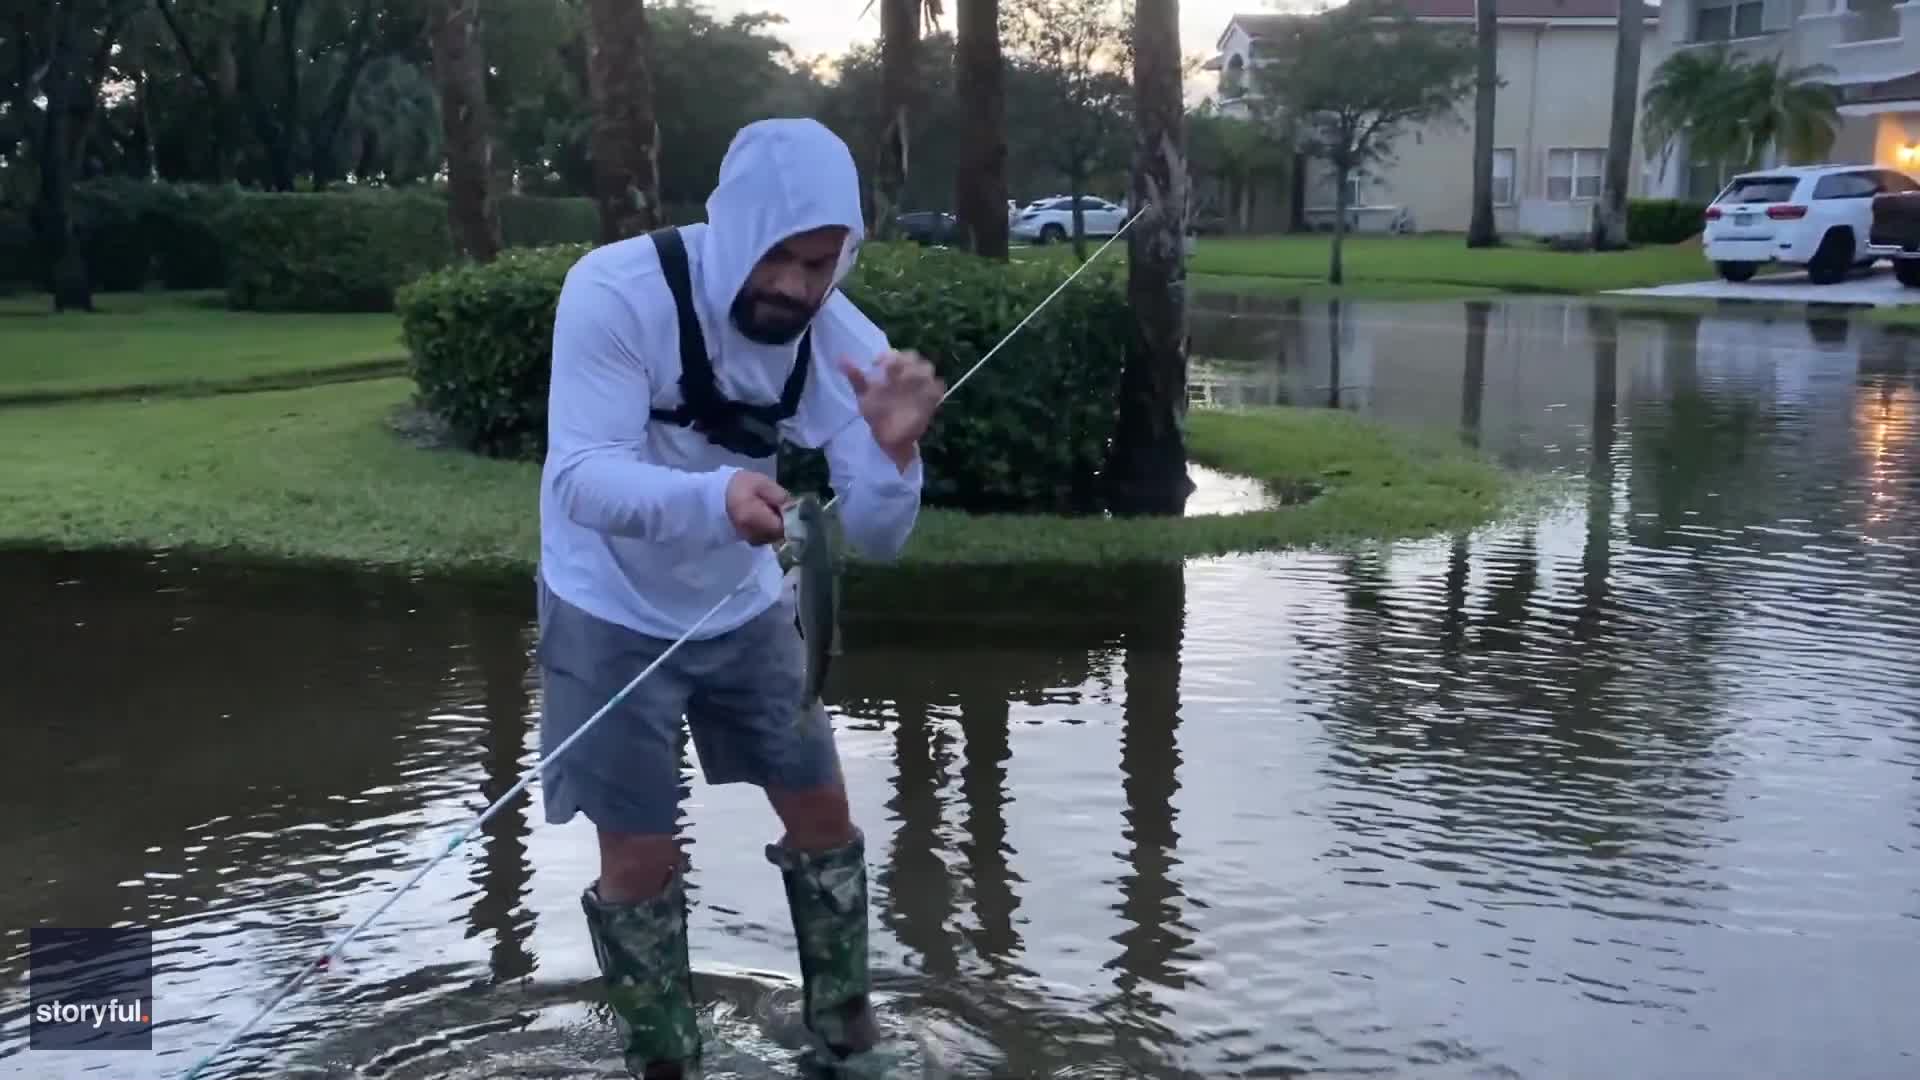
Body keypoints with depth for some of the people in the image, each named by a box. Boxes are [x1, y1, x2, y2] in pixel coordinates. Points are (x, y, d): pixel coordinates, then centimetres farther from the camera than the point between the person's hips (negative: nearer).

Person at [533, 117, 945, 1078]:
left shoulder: (846, 342, -17)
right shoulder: (616, 291, -28)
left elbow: (873, 539, -17)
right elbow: (579, 478, -36)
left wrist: (893, 453, -38)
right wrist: (715, 495, -54)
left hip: (746, 609, 4)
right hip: (613, 616, -4)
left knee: (822, 814, 11)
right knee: (641, 860, 1)